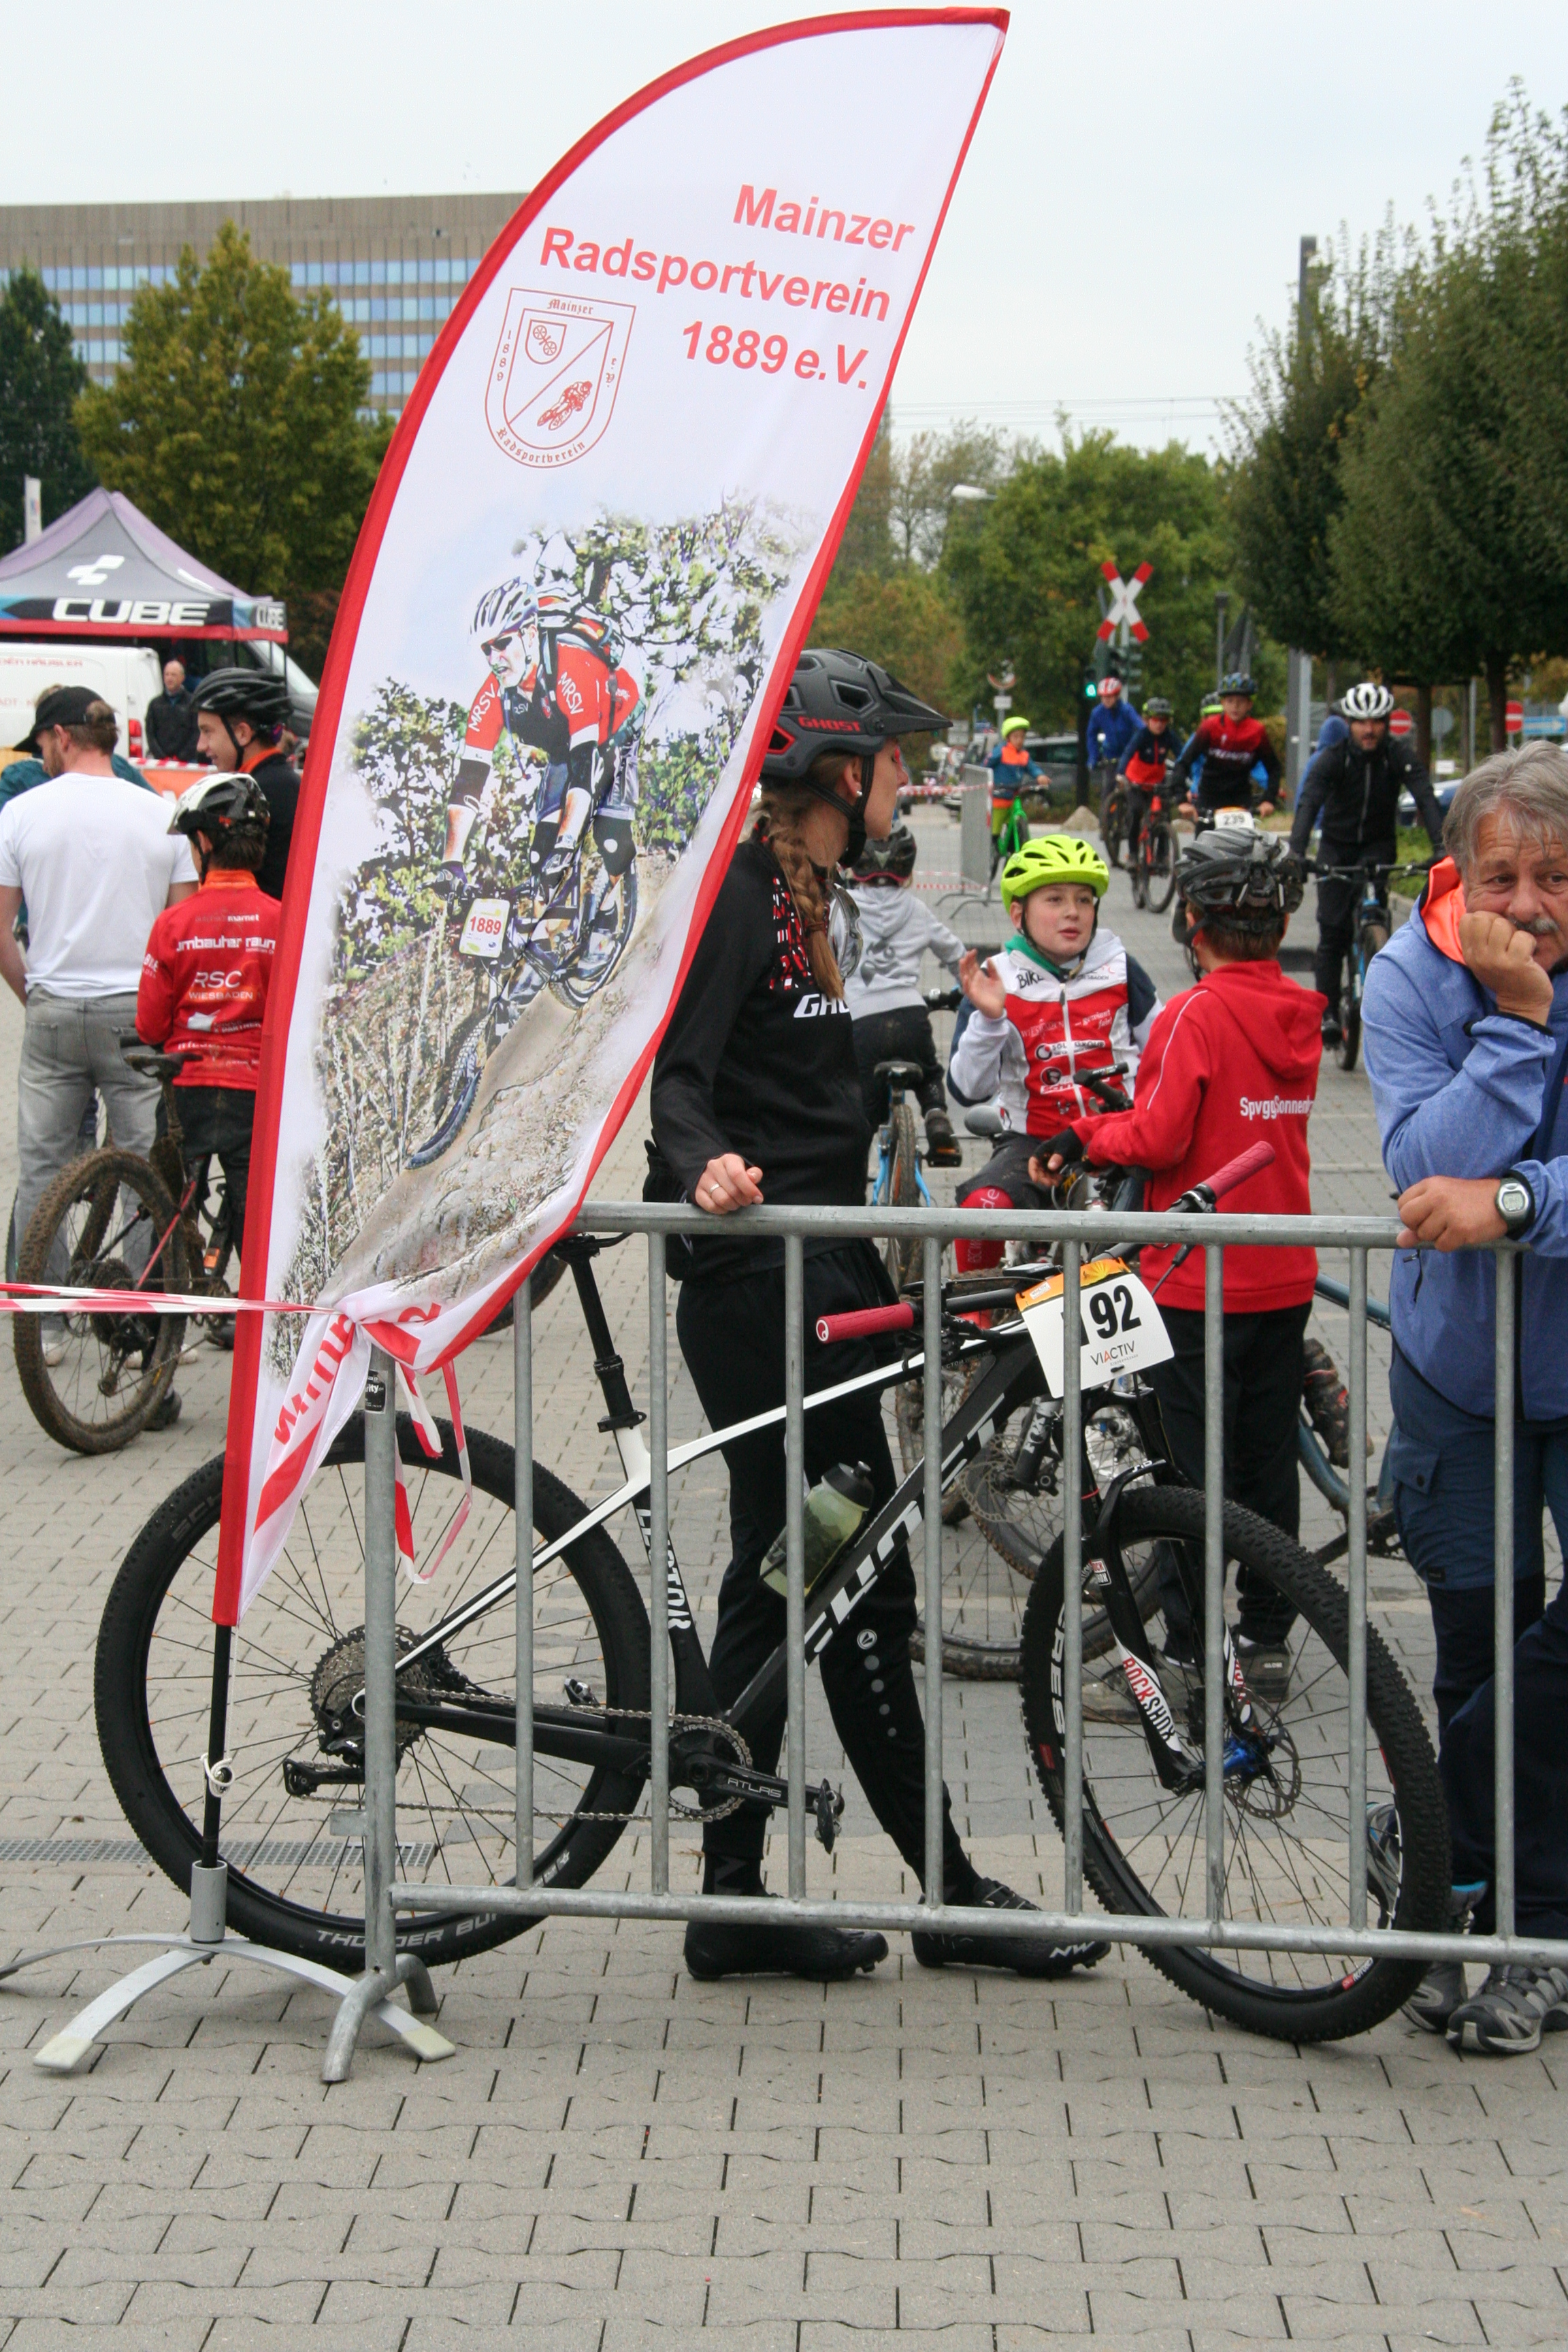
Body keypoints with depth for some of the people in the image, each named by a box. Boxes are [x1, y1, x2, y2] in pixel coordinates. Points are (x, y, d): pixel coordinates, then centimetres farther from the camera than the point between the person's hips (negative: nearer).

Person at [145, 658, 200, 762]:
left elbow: (196, 734, -1)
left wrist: (181, 757, -10)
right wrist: (161, 756, -5)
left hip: (186, 761, -2)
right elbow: (150, 734, 9)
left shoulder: (192, 704, 6)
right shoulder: (155, 704, 14)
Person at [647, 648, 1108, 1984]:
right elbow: (674, 1070, -21)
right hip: (760, 1286, -10)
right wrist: (704, 1168, -40)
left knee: (786, 1581, 10)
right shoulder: (737, 896, -12)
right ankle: (952, 1895, 4)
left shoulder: (801, 899, 18)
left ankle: (735, 1902, 15)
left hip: (816, 1281, 10)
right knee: (865, 1584, -4)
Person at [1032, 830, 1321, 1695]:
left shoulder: (1195, 1015, -17)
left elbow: (1160, 1137, -20)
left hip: (1199, 1282, -6)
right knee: (1269, 1460, 14)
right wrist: (1098, 1130, 11)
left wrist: (1082, 1138, -1)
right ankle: (1266, 1641, 21)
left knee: (1196, 1470, 1)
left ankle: (1191, 1654, 6)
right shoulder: (1298, 1015, 5)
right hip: (1285, 1276, 6)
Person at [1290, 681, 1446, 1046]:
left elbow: (1425, 799, -25)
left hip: (1378, 847, 0)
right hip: (1337, 847, 0)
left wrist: (1441, 847, -42)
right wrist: (1296, 853, -45)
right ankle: (1328, 1012, -4)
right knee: (1333, 930, -8)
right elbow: (1309, 803, -28)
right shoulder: (1332, 759, -16)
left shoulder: (1399, 757, -14)